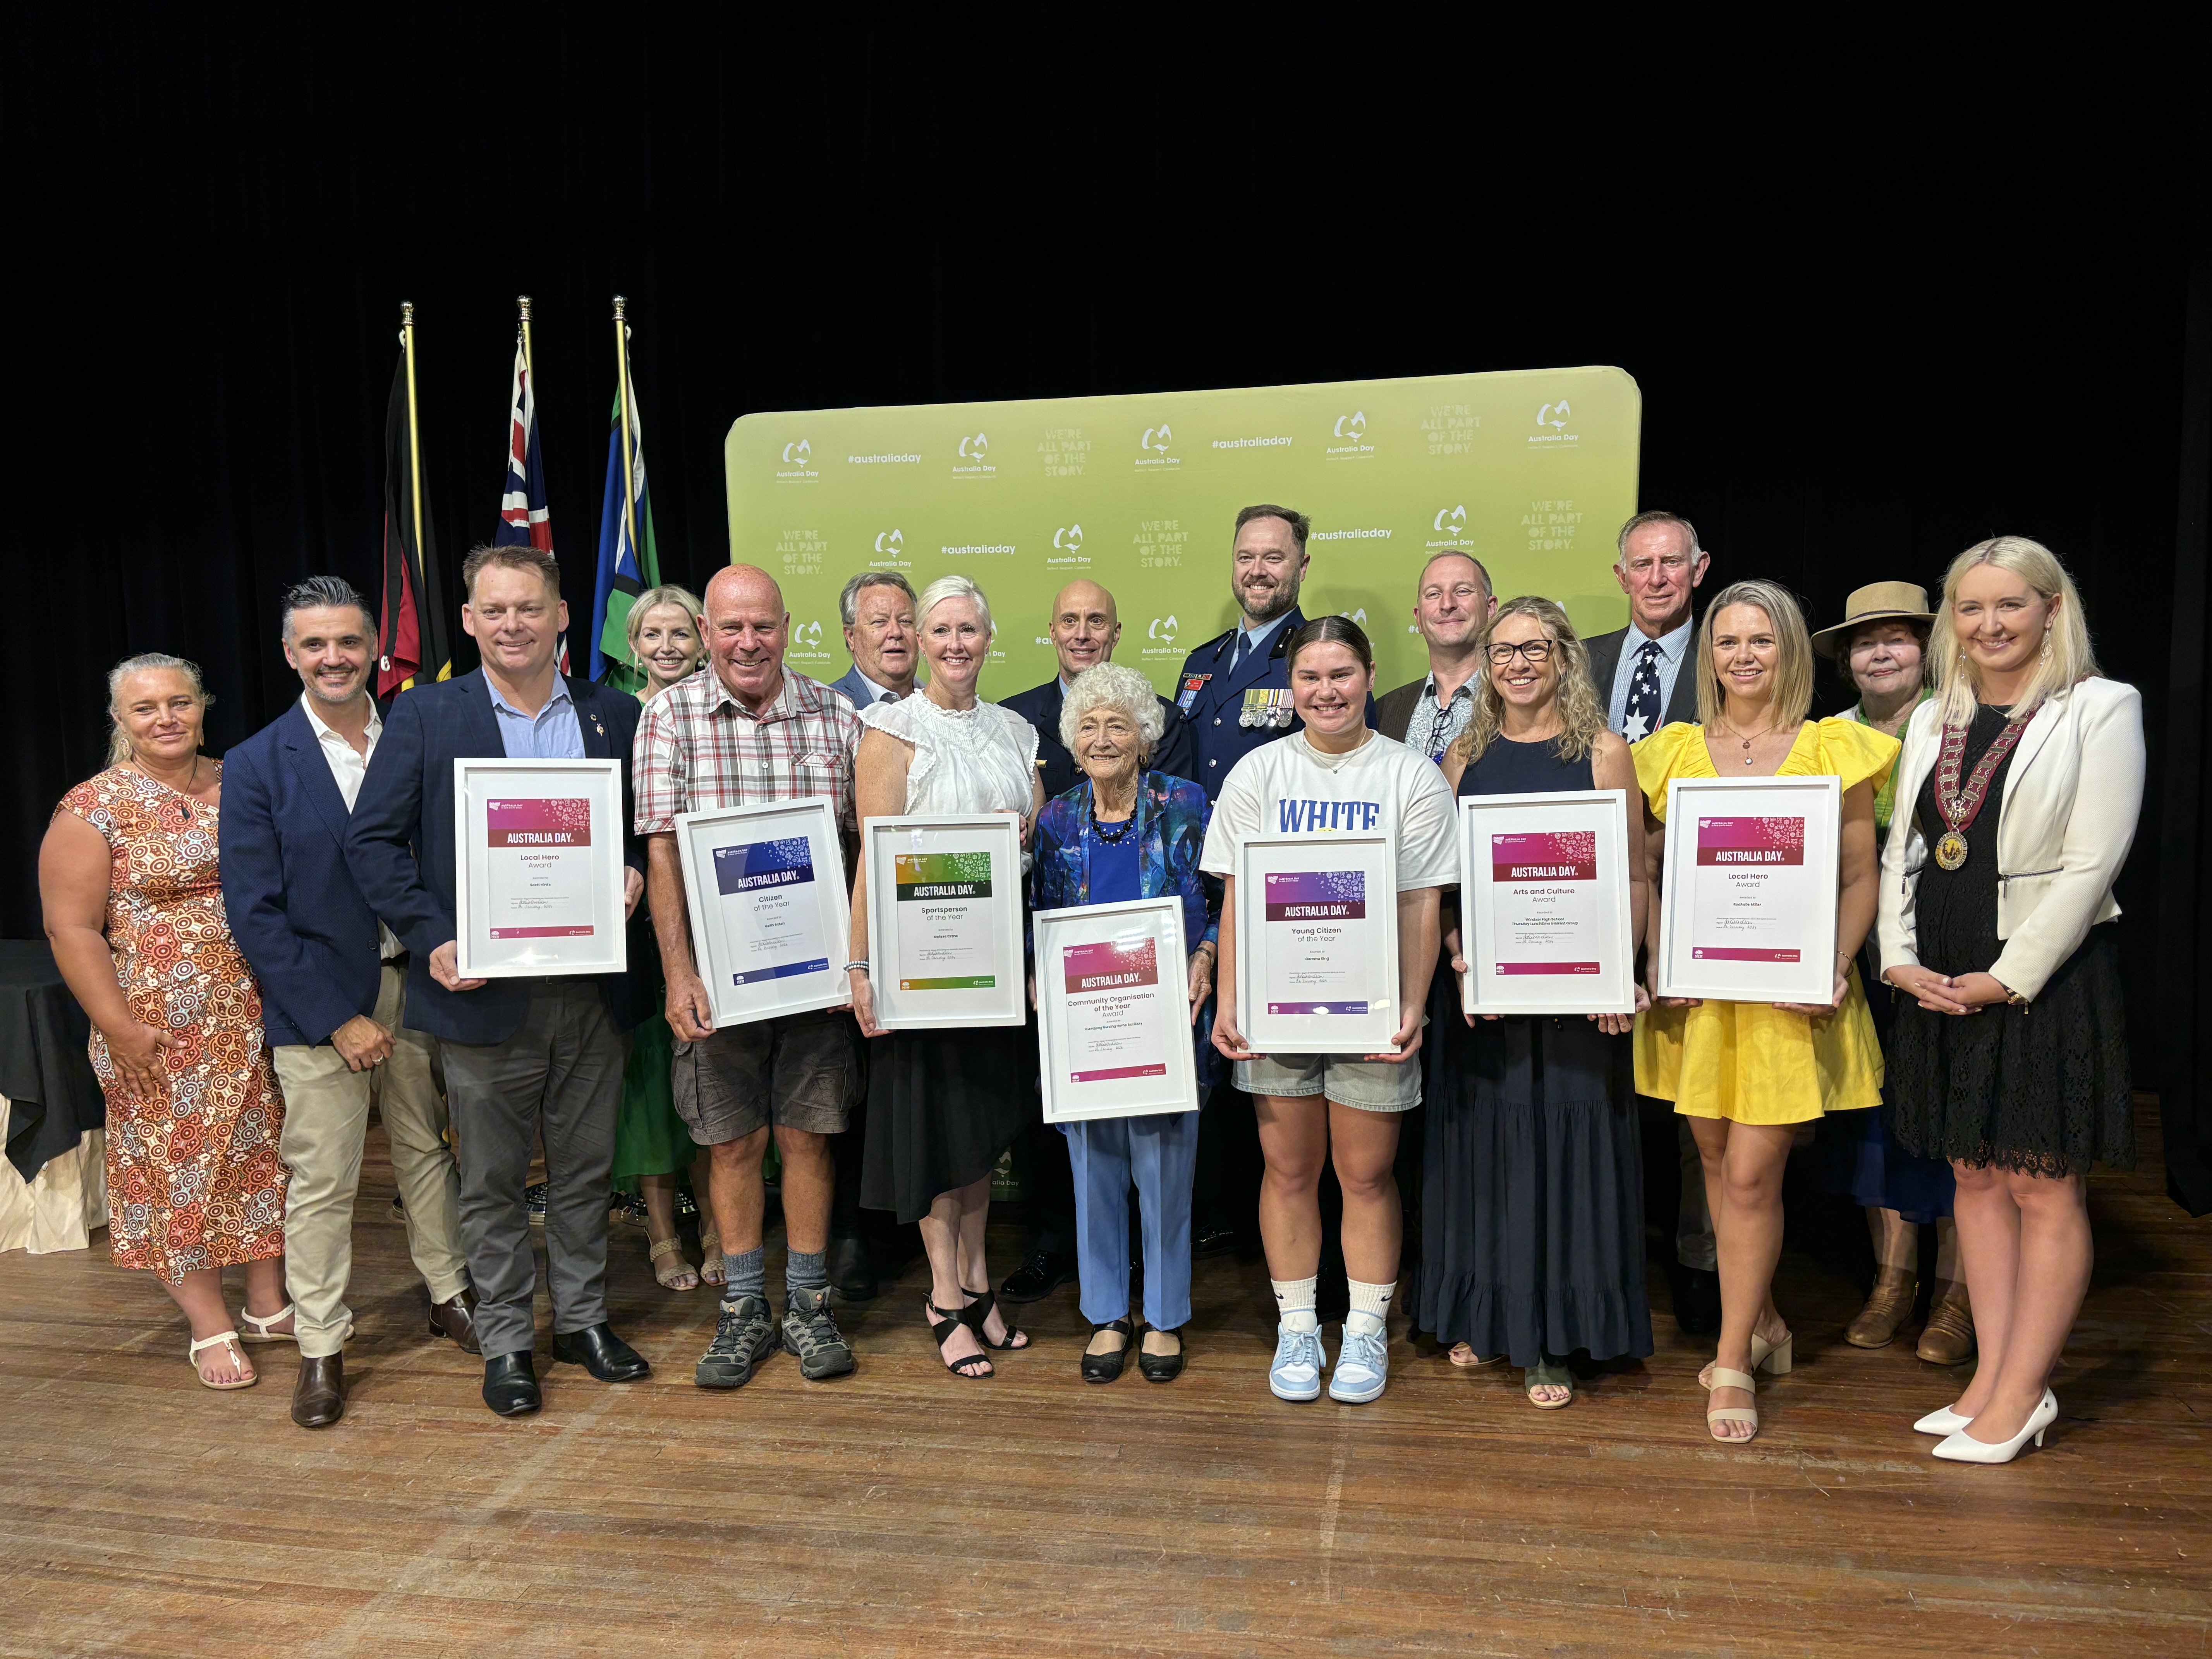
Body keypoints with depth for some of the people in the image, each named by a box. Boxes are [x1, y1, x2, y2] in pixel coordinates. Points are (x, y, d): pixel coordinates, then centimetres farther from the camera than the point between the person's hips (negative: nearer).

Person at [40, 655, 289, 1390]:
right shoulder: (93, 809, -7)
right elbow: (72, 928, -8)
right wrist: (120, 1029, -13)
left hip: (260, 1017, 4)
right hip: (163, 1031, -4)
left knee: (262, 1151, 11)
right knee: (177, 1164, 5)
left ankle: (270, 1302, 26)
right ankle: (211, 1326, 18)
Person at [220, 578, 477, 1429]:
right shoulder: (256, 767, -6)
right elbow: (254, 913, -9)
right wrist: (339, 1019, -13)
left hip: (415, 983, 3)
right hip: (319, 1002, -3)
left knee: (427, 1150, 16)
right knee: (321, 1182, 4)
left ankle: (450, 1295, 32)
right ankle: (320, 1349, 18)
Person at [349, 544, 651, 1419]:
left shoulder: (615, 714, 6)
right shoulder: (423, 715, -1)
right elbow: (373, 840, -4)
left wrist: (636, 872, -7)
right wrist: (433, 941, -14)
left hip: (592, 987, 2)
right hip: (484, 991, -2)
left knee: (585, 1168, 14)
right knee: (491, 1180, 10)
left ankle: (583, 1318, 31)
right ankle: (505, 1340, 25)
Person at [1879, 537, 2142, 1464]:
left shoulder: (2100, 708, -5)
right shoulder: (1933, 720, 12)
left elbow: (2092, 863, -12)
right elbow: (1902, 848, 12)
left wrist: (2010, 976, -15)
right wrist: (1900, 959, -1)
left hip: (2045, 980, -6)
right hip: (1941, 985, 6)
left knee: (2045, 1188, 2)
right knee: (1976, 1177, 12)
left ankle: (2022, 1394, 11)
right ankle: (1994, 1376, 22)